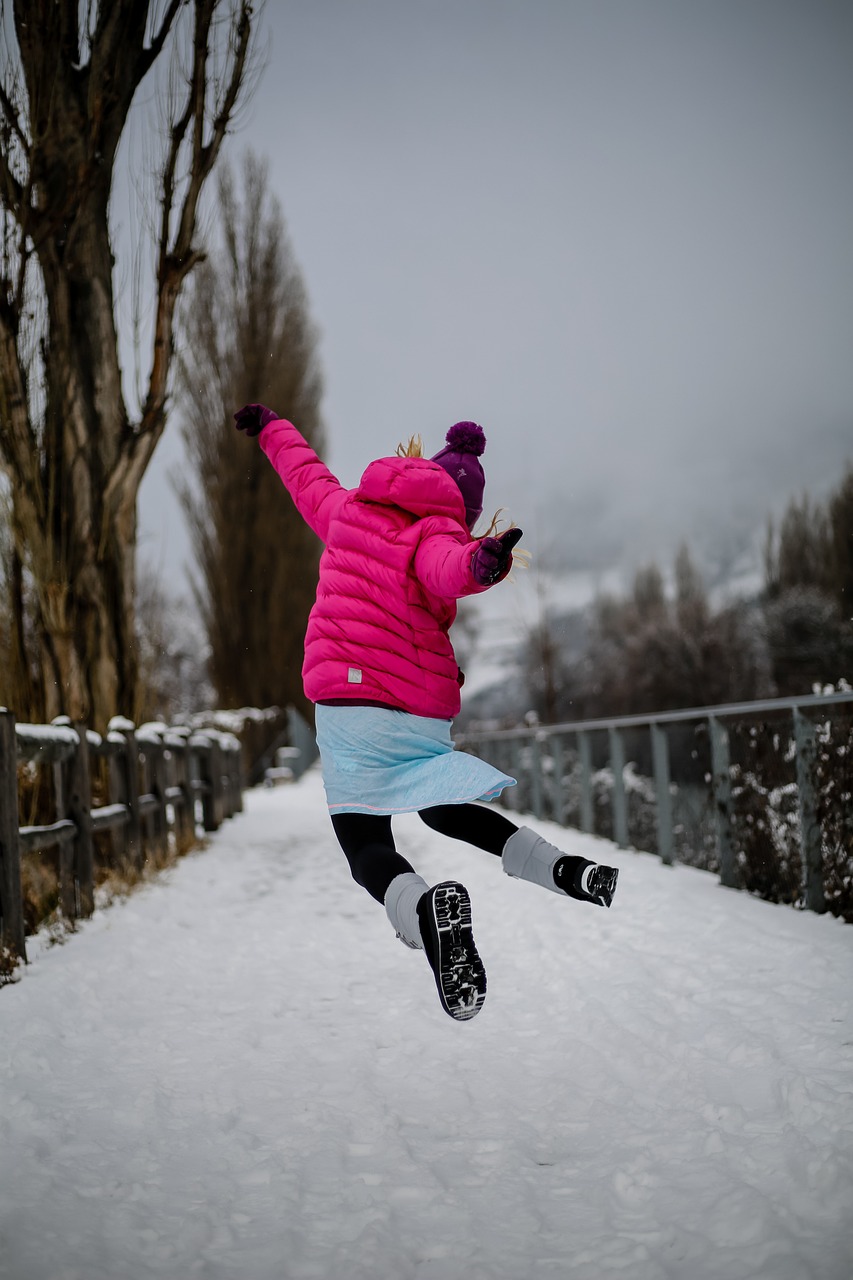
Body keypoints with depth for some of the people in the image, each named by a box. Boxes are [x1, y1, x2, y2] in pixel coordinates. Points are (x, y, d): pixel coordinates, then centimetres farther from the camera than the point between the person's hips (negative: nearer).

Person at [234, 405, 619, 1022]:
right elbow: (447, 570, -26)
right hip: (424, 713, 0)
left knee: (367, 848, -5)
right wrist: (482, 564, -50)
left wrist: (269, 426, 53)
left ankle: (425, 909, -39)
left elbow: (305, 473, 32)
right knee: (444, 810, 26)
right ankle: (566, 871, 7)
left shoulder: (346, 509, 12)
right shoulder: (438, 535, -1)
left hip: (347, 701, 0)